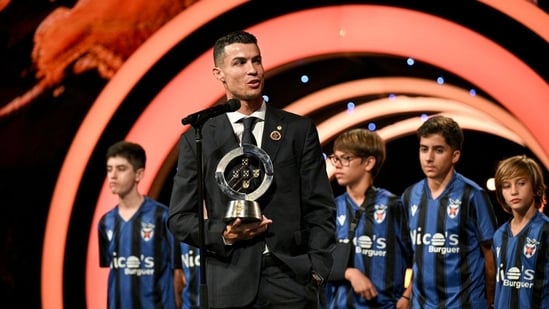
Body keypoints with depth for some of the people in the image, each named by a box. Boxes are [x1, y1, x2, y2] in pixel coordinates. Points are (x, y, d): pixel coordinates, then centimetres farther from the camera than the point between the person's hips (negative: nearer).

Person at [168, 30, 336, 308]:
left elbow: (320, 209, 7)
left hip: (292, 280, 0)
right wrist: (223, 235, -9)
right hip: (230, 286, 0)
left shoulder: (299, 130, 9)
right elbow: (179, 217, 8)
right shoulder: (198, 138, 8)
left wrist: (316, 271, -4)